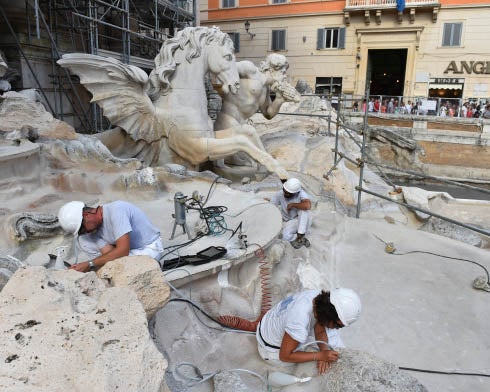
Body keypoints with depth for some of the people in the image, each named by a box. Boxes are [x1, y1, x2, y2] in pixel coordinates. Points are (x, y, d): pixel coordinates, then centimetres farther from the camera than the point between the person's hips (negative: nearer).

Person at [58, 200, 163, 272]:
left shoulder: (115, 210, -29)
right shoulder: (95, 226, -6)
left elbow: (123, 251, -33)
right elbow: (108, 252, -11)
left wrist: (90, 264, -31)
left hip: (150, 247, -7)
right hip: (126, 248, 8)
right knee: (84, 240, -5)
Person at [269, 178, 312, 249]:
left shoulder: (301, 193, -25)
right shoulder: (279, 195, -16)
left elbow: (308, 206, -44)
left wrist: (292, 204, -32)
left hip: (304, 221, -2)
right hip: (291, 222, 2)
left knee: (304, 208, -34)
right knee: (286, 235, -31)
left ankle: (300, 235, -24)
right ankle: (302, 240, -1)